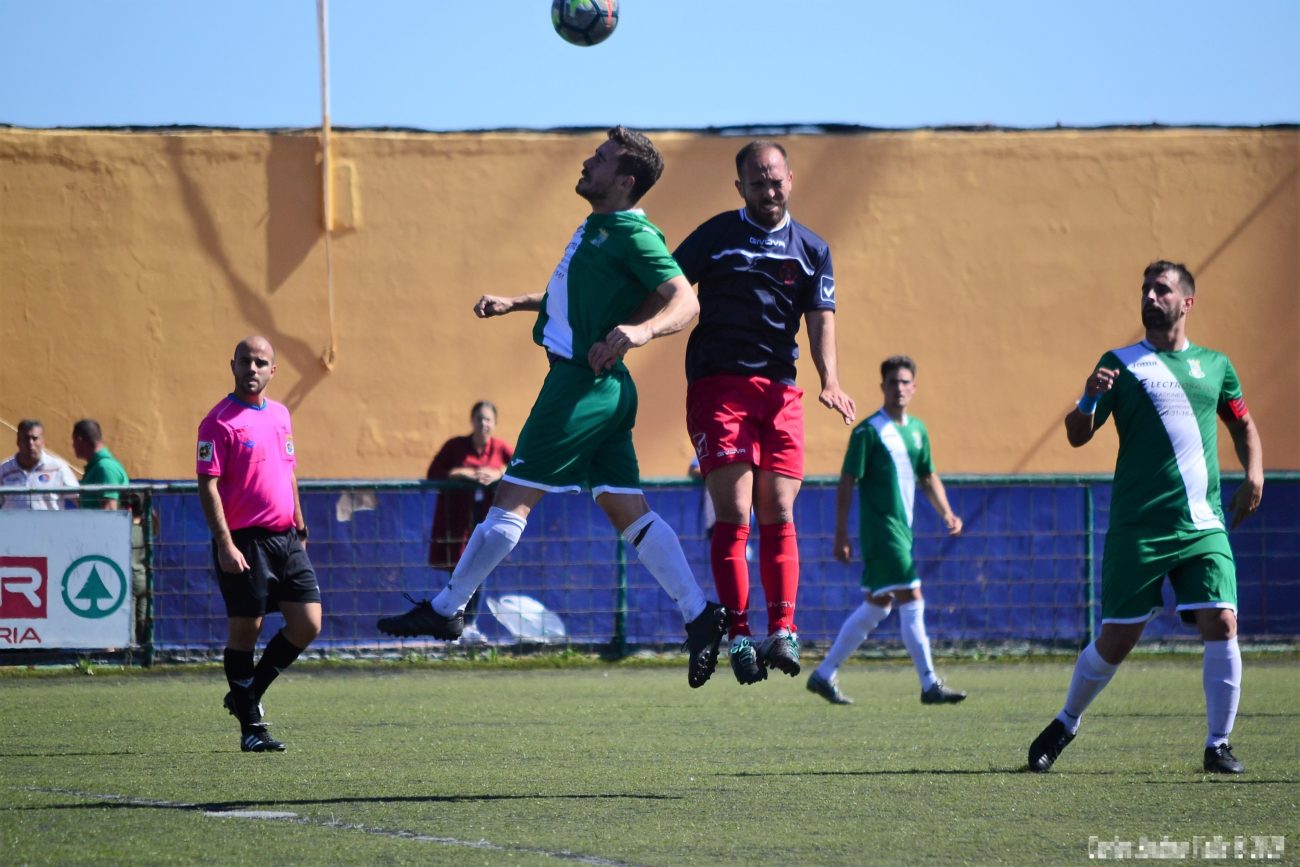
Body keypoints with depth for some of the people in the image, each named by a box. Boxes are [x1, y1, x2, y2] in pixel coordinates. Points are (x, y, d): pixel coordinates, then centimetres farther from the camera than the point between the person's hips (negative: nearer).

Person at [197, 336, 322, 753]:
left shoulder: (280, 414, 14)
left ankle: (249, 692, 20)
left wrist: (300, 526, 20)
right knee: (245, 631, -1)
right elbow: (208, 485, -12)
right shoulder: (219, 421, -8)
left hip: (286, 538, 7)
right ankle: (250, 726, 7)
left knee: (308, 625, 2)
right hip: (245, 542, -7)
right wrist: (225, 544, -19)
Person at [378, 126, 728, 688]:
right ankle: (699, 614, 4)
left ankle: (446, 610, 2)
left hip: (584, 384, -10)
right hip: (601, 388, 10)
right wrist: (513, 303, 32)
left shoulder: (632, 234, -13)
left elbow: (685, 302, -20)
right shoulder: (596, 228, 16)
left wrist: (641, 330, -37)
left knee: (512, 498, -3)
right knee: (626, 510, 7)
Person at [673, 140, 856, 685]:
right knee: (734, 513, -11)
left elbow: (821, 318, 5)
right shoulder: (714, 237, 5)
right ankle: (739, 636, -12)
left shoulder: (811, 250, 12)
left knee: (778, 514, -3)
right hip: (717, 385, -3)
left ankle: (782, 632, -2)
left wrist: (829, 380, -11)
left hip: (779, 390, 3)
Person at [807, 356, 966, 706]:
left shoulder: (917, 429, 13)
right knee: (912, 602, -11)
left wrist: (946, 513, 6)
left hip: (903, 531, 8)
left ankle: (824, 674, 20)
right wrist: (841, 535, -13)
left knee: (877, 606, 12)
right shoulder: (868, 431, -9)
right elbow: (847, 483, -9)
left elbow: (928, 477, 22)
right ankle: (930, 684, -7)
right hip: (880, 530, -8)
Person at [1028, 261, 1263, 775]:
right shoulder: (1121, 364, 5)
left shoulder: (1215, 366, 13)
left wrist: (1254, 474, 11)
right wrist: (1089, 399, -20)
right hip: (1137, 529, -2)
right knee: (1115, 641, 1)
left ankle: (1218, 746, -3)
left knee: (1221, 625, -14)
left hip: (1203, 525, 2)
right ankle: (1066, 724, 25)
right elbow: (1077, 437, 0)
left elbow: (1243, 424, 28)